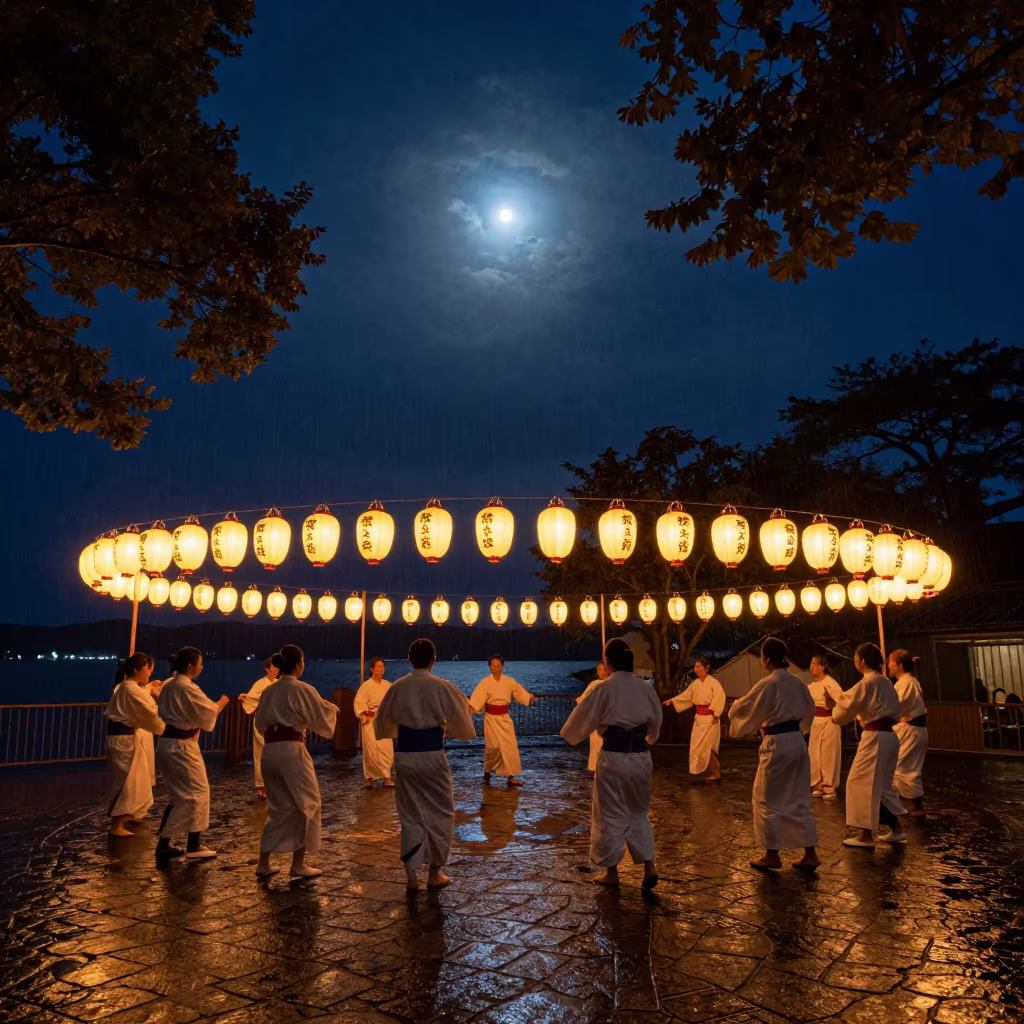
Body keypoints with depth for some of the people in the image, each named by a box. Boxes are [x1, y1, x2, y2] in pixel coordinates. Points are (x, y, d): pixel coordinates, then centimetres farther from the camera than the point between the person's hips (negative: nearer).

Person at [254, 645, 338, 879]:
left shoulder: (268, 691, 10)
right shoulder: (302, 690, -9)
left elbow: (260, 723, 18)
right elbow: (322, 718, -2)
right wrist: (332, 708, 18)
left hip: (269, 751, 7)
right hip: (291, 750, -7)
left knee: (278, 807, 18)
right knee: (305, 805, 8)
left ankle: (263, 863, 18)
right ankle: (298, 864, 11)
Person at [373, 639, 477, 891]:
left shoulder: (397, 687, 0)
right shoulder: (441, 686, -9)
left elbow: (382, 723, 13)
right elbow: (462, 719, 1)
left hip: (404, 755, 3)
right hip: (432, 754, -3)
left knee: (410, 816, 15)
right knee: (440, 813, 14)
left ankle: (411, 876, 16)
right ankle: (434, 873, 21)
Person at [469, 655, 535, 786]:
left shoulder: (509, 681, -1)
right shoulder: (485, 682, -11)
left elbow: (520, 693, 8)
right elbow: (477, 698, -20)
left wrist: (530, 698, -8)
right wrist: (469, 709, -35)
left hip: (505, 717, 3)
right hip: (491, 718, -3)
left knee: (510, 746, 0)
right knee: (493, 746, -1)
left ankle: (510, 776, 7)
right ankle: (487, 771, 24)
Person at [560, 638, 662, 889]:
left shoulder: (604, 689, -11)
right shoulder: (646, 688, 2)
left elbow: (582, 720, -2)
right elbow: (656, 723, 16)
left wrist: (569, 734, 19)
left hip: (613, 757, -4)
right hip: (641, 756, 4)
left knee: (610, 815, 10)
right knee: (638, 813, 21)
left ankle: (611, 873, 21)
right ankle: (650, 867, 14)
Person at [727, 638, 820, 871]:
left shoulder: (767, 684, -16)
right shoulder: (797, 682, 5)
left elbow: (744, 708, -6)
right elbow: (809, 711, 18)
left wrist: (733, 706, 15)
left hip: (777, 745, -7)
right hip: (797, 743, 7)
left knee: (767, 800, 7)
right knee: (799, 800, 15)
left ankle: (772, 855, 14)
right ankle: (810, 854, 16)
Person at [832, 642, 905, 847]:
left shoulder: (867, 683, -15)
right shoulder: (885, 682, 11)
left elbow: (848, 707, -10)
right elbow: (895, 710, 19)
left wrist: (835, 712, 13)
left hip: (875, 738, -9)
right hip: (888, 736, 9)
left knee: (862, 783, -1)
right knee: (880, 784, 20)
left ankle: (865, 835, 4)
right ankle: (896, 830, 24)